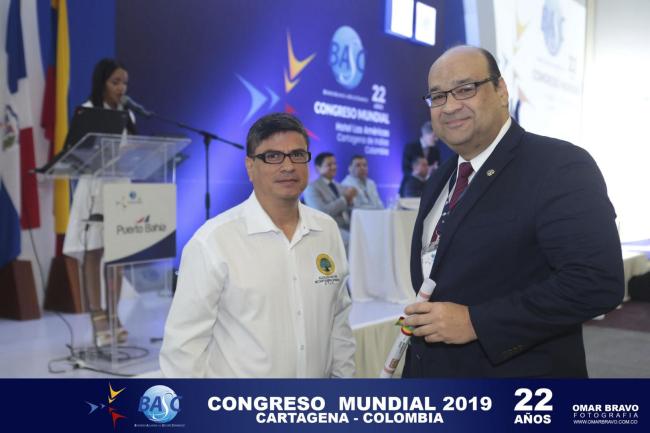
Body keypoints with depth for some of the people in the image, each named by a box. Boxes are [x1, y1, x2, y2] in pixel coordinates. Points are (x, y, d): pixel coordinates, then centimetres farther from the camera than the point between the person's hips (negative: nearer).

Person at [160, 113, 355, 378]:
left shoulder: (328, 230, -3)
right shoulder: (213, 241, -18)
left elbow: (338, 319, 5)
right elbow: (185, 343, -15)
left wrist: (343, 374, 4)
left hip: (319, 379, 5)